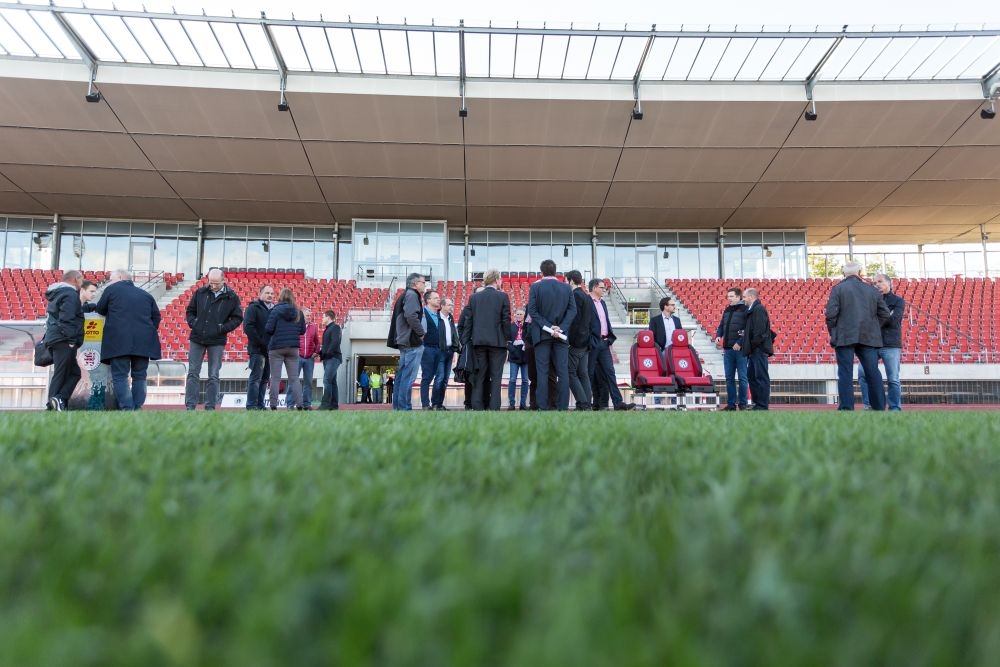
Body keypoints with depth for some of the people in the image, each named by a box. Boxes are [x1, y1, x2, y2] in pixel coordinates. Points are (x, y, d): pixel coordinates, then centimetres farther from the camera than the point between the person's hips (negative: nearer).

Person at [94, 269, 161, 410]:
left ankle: (127, 409, -9)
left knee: (120, 376, -1)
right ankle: (137, 408, 4)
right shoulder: (146, 294, 19)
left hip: (119, 340, -3)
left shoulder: (111, 289, 9)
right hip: (143, 341, 3)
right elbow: (156, 316, 17)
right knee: (139, 376, 9)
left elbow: (100, 310, 18)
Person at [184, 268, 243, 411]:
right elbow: (190, 311, 14)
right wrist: (193, 323, -4)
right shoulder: (200, 292, 4)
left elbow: (237, 318, 3)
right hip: (197, 339, 2)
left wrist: (223, 328, -10)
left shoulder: (232, 297, -2)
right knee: (193, 373, 4)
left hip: (217, 341, -2)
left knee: (213, 376, 3)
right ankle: (190, 405, 11)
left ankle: (210, 406, 10)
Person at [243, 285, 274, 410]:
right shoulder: (253, 307, -2)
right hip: (257, 349, -7)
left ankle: (260, 405, 15)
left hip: (270, 349, 7)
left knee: (265, 379, 9)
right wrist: (260, 342, -17)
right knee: (256, 378, -6)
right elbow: (248, 327, -12)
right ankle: (252, 406, -3)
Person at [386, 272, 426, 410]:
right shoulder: (412, 294, -8)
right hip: (413, 342, -10)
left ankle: (398, 407, 16)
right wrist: (421, 333, -11)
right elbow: (411, 316, -21)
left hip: (404, 341, 10)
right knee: (408, 377, -10)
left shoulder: (404, 295, 22)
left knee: (402, 375, 11)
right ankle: (405, 408, -10)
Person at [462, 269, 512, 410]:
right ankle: (494, 407, 1)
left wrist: (466, 341, 7)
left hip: (478, 342, 3)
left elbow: (468, 320, 4)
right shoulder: (503, 296, -3)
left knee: (479, 376, 8)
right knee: (496, 377, 2)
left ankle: (477, 407, 7)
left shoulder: (474, 297, 6)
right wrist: (508, 339, 4)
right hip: (497, 342, -3)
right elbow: (506, 320, -5)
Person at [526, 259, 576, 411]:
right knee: (563, 372, 4)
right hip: (561, 335, 2)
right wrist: (561, 328, -6)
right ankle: (563, 406, 3)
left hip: (542, 335, -2)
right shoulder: (567, 288, 5)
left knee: (542, 373, 1)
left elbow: (532, 311, -9)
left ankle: (543, 407, 1)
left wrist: (548, 327, -9)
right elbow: (572, 310, -1)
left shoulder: (535, 287, -2)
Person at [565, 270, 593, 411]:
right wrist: (587, 338, 19)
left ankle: (582, 403, -8)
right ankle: (588, 403, 9)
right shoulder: (587, 296, 15)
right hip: (585, 341, 9)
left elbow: (574, 320, -18)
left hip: (575, 342, -9)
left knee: (571, 373, -4)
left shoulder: (575, 295, -12)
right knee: (583, 374, 9)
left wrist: (569, 340, -16)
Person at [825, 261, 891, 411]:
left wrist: (833, 333, 2)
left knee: (845, 373, -2)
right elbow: (885, 314, 11)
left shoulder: (838, 288, 0)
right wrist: (873, 328, 19)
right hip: (869, 337, 3)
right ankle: (879, 407, 11)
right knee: (873, 372, 8)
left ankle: (846, 407, -6)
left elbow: (831, 313, -9)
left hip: (845, 337, -3)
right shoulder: (872, 290, 13)